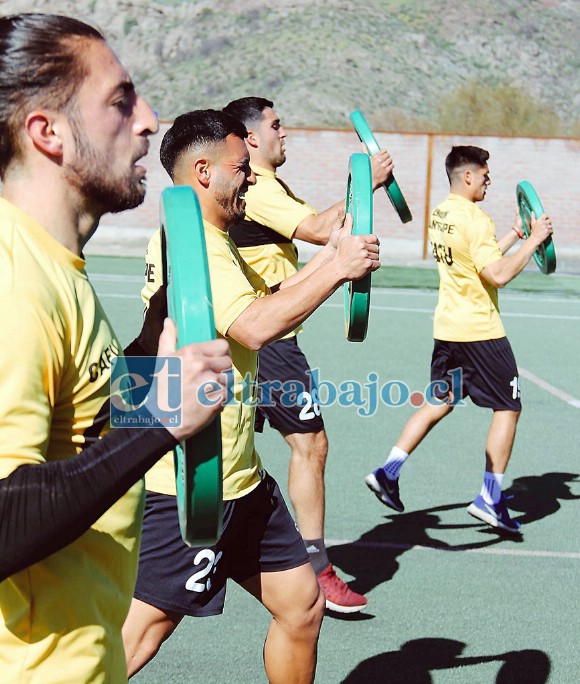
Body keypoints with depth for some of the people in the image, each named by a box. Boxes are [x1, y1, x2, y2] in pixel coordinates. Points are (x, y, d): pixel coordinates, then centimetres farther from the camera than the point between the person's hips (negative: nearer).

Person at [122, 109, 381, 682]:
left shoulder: (213, 243, 17)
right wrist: (338, 269, -21)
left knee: (301, 605, 15)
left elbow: (266, 302, 26)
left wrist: (331, 257, 15)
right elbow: (256, 325, -31)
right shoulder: (191, 242, -18)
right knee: (142, 633, -4)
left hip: (237, 479, 11)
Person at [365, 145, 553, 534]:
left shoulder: (441, 214, 11)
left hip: (448, 327, 9)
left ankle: (388, 473, 14)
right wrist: (533, 240, -15)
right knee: (508, 407, 4)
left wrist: (515, 233, 20)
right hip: (480, 331, -8)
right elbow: (499, 274, -24)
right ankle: (490, 499, 6)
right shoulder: (474, 219, -18)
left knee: (441, 402, 18)